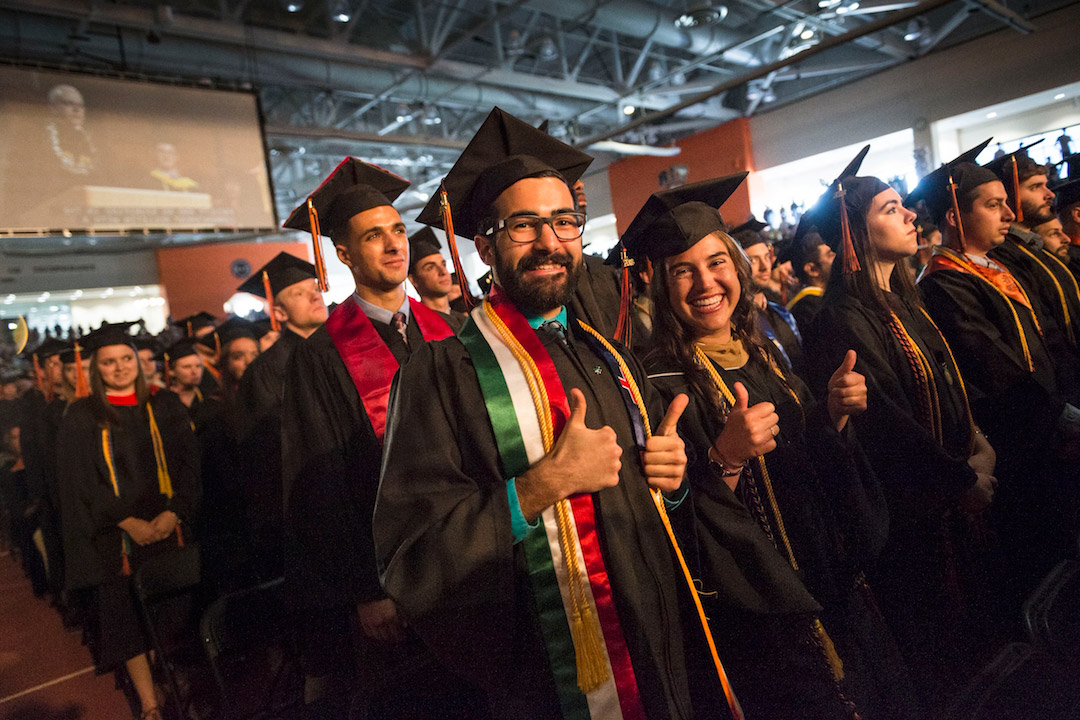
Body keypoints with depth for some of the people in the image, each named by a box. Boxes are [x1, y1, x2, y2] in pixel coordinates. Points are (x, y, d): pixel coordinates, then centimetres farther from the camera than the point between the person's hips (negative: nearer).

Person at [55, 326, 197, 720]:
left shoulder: (166, 408, 6)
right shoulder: (81, 417, 1)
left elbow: (188, 464, 3)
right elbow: (79, 482, -4)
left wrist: (173, 513, -12)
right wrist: (128, 522, -13)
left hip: (170, 527, 2)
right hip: (116, 536, -1)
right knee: (128, 616, 2)